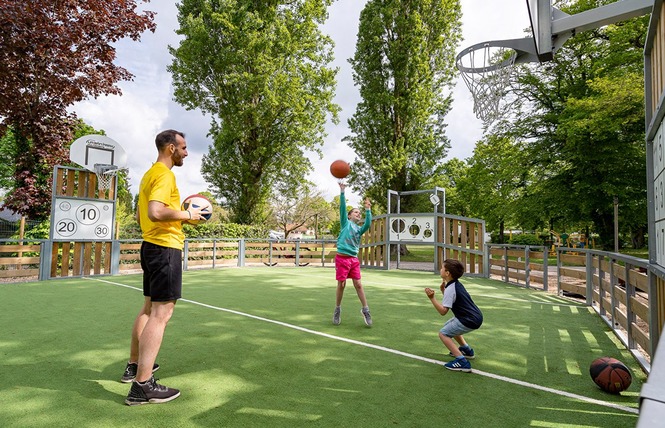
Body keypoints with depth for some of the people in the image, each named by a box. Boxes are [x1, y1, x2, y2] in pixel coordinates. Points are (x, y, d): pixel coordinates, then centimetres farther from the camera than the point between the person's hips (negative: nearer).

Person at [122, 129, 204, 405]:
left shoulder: (149, 174, 18)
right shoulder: (164, 175, -13)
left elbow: (140, 216, 23)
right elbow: (156, 212, -29)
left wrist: (179, 215, 18)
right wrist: (187, 214, -15)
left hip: (151, 246, 11)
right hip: (166, 248, -11)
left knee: (149, 308, 19)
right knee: (162, 313, -8)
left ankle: (134, 366, 32)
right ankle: (142, 385, -5)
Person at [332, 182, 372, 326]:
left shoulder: (359, 229, 14)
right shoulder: (346, 223, 4)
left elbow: (368, 224, -7)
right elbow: (342, 207, -8)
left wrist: (368, 210, -12)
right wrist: (342, 191, -16)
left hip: (354, 259, 4)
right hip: (342, 257, -4)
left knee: (358, 284, 4)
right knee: (341, 285, 1)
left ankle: (365, 310, 13)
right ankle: (337, 310, 17)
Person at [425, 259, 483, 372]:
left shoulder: (450, 289, -19)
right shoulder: (456, 284, 9)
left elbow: (443, 311, -23)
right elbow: (451, 300, 23)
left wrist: (432, 298, -29)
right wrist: (443, 290, 13)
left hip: (470, 321, -10)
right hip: (476, 317, 10)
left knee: (443, 334, -5)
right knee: (448, 325, 29)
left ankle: (462, 362, -13)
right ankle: (467, 350, 37)